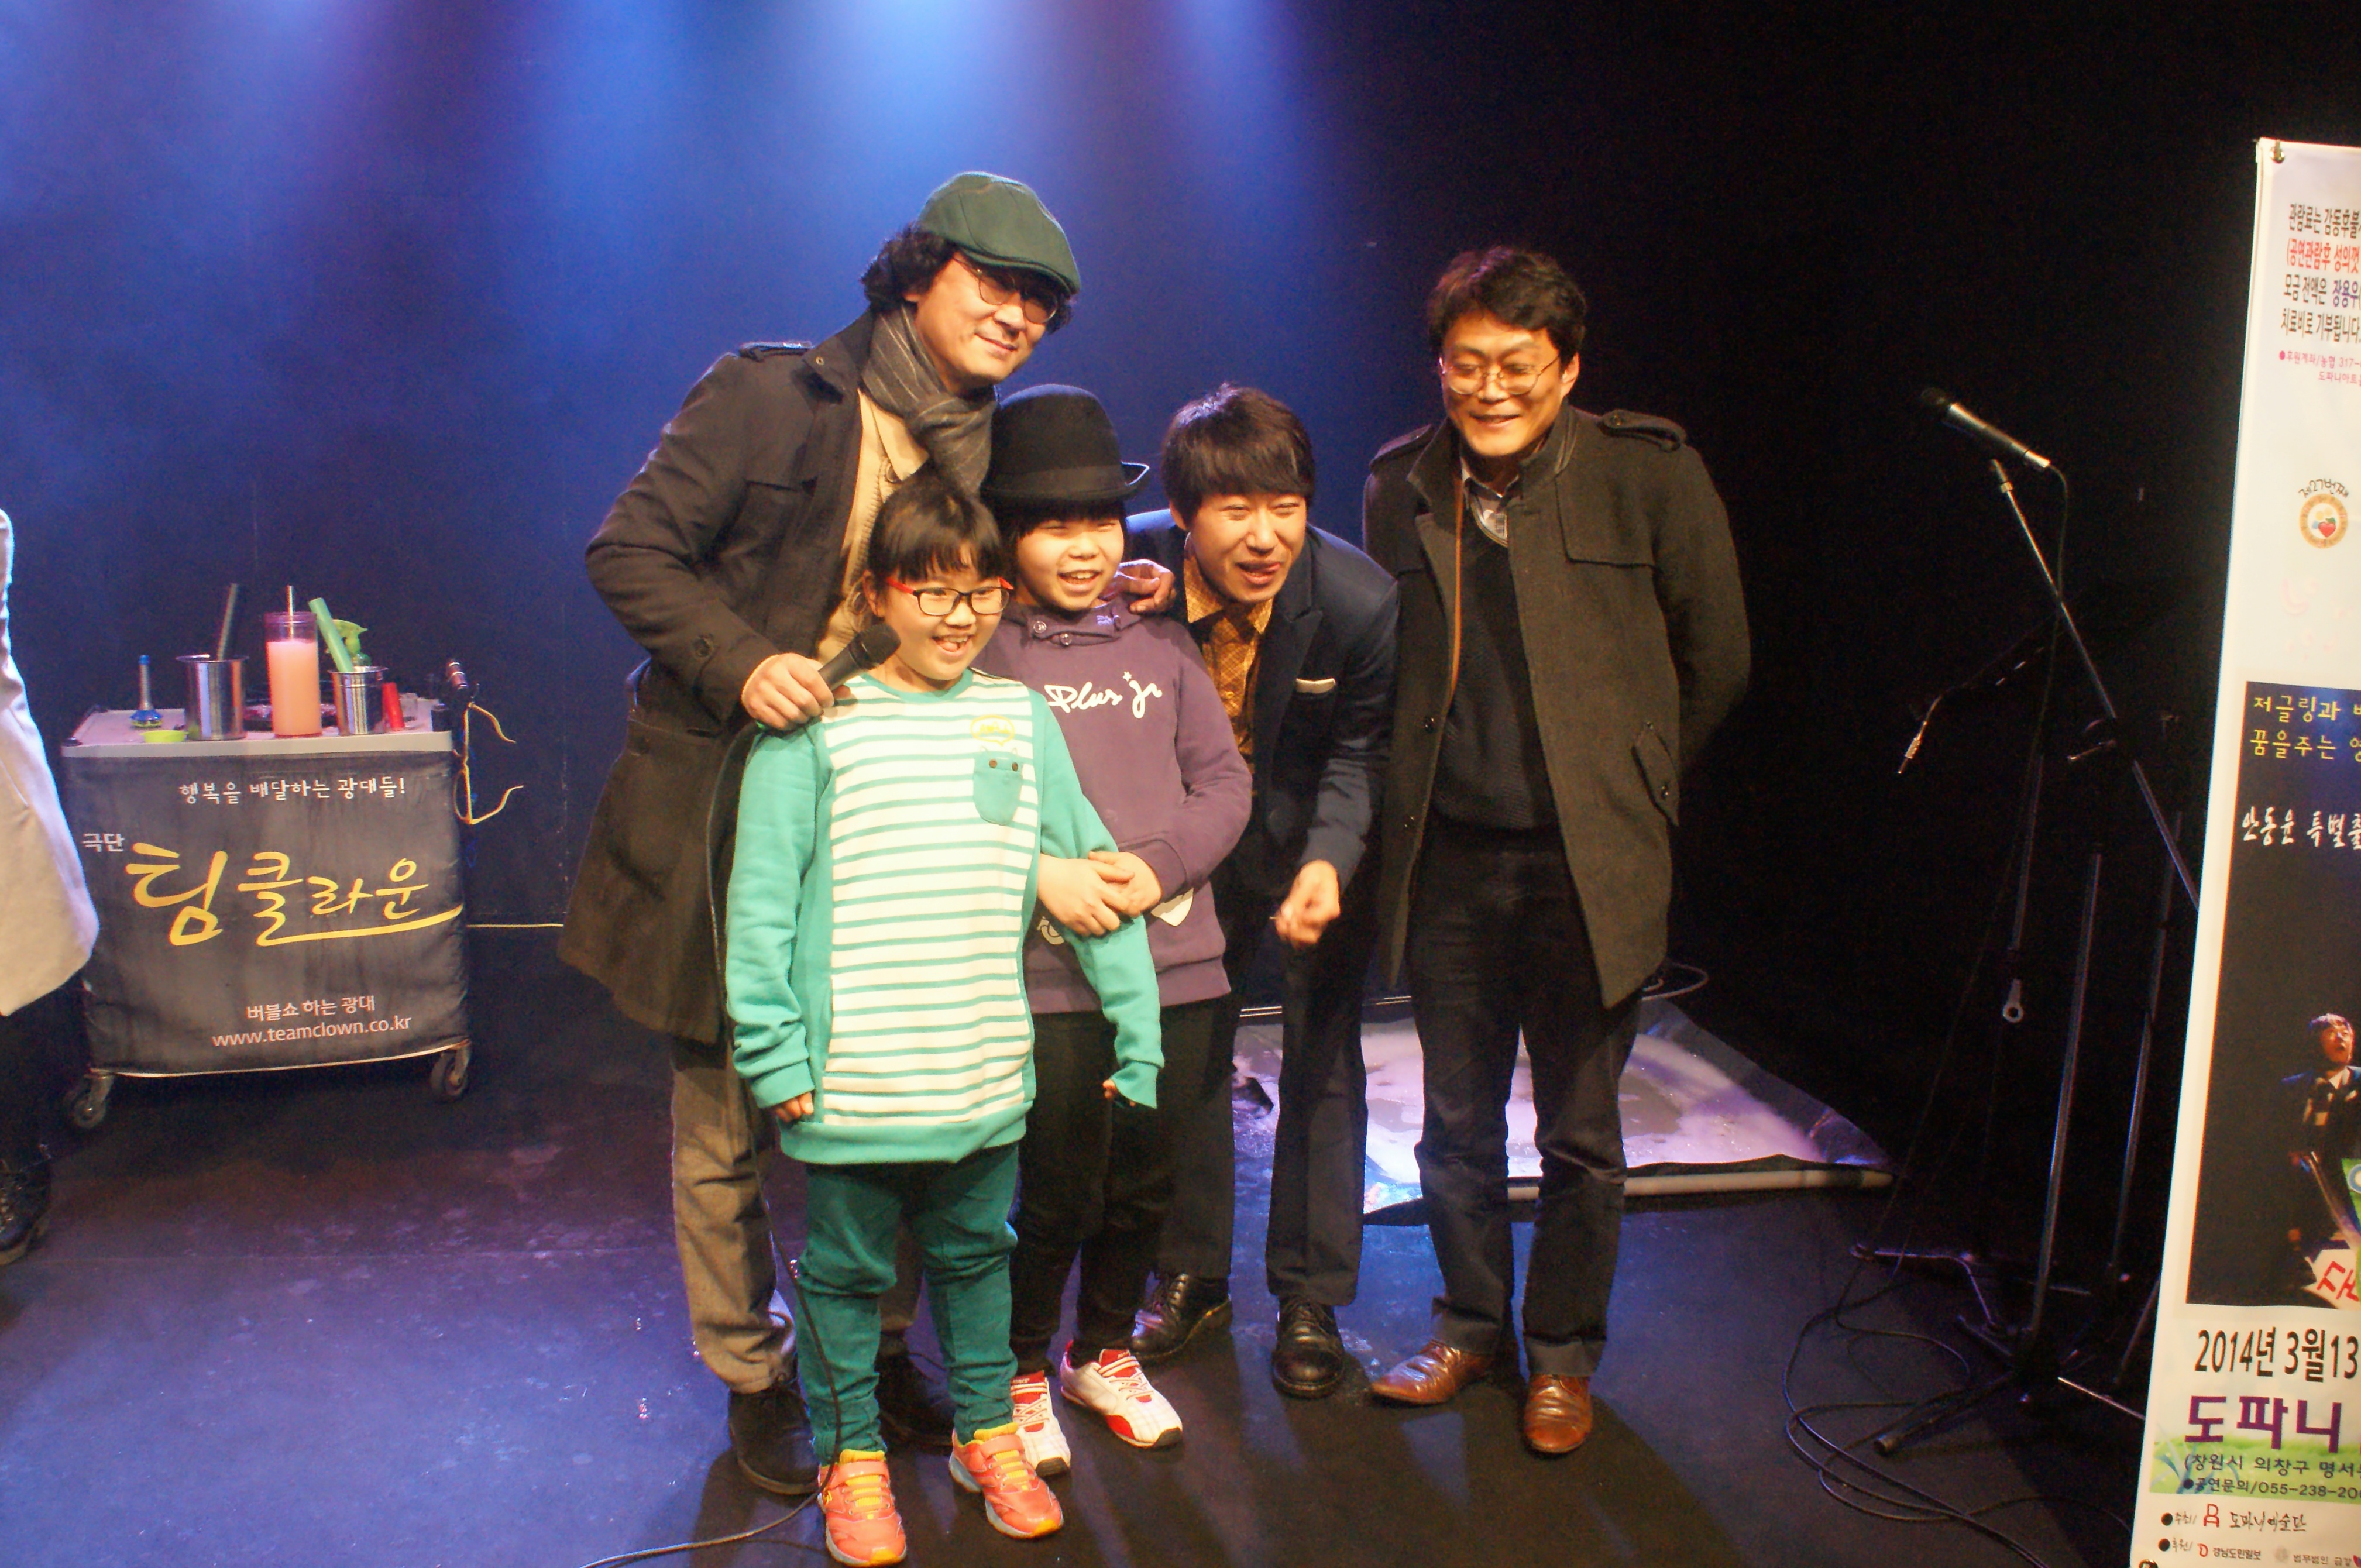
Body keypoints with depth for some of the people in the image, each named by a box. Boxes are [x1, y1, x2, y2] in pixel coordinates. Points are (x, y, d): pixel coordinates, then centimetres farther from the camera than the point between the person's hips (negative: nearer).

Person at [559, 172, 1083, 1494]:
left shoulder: (991, 449, 9)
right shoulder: (771, 397, -8)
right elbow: (632, 551, -8)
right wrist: (740, 661, -22)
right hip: (729, 807, -4)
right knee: (726, 1122, 8)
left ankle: (879, 1349, 32)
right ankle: (754, 1379, 27)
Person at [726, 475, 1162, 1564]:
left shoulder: (1020, 718, 4)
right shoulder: (815, 725, -6)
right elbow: (761, 900, -5)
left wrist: (1138, 1031, 3)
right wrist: (776, 1052, -9)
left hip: (986, 1077, 3)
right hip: (852, 1084, -3)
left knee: (976, 1255, 19)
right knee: (846, 1270, 13)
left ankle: (987, 1433, 39)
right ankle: (852, 1455, 33)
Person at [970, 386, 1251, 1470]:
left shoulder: (1161, 643, 11)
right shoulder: (982, 651, -2)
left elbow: (1223, 781, 8)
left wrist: (1160, 863, -8)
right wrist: (1040, 877, -17)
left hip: (1175, 959, 4)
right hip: (1050, 973, -4)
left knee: (1144, 1181, 15)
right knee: (1058, 1192, 1)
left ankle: (1104, 1352, 38)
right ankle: (1023, 1372, 27)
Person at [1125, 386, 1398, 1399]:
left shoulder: (1360, 602, -28)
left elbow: (1359, 754, -14)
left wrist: (1329, 861, -30)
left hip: (1318, 844, -2)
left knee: (1322, 1065, 4)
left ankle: (1310, 1299, 21)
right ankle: (1191, 1276, 30)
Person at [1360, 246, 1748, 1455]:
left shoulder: (1649, 476, -8)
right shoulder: (1400, 489, 3)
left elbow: (1715, 660, 2)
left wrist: (1627, 785, 8)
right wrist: (1427, 784, 11)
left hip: (1584, 861, -3)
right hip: (1446, 854, 3)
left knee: (1579, 1135, 10)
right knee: (1456, 1125, 15)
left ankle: (1563, 1354, 29)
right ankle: (1469, 1324, 35)